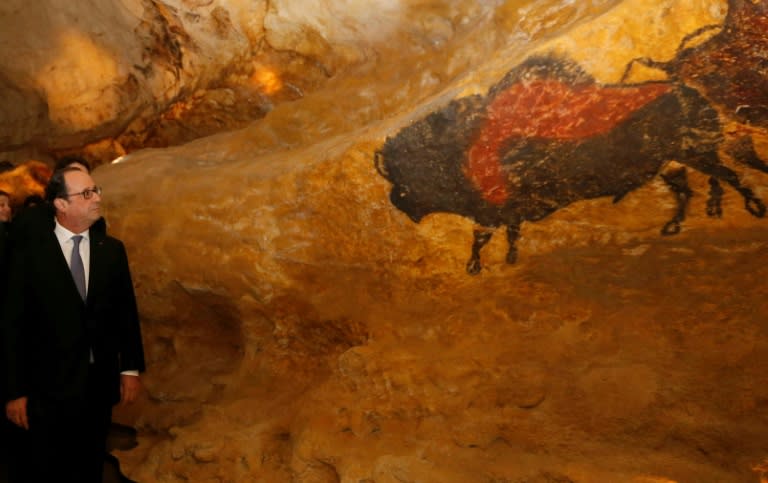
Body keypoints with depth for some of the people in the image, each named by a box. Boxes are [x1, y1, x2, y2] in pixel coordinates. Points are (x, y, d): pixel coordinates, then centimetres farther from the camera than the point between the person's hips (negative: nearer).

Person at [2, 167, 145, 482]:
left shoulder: (112, 250, 1)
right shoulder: (29, 254, -9)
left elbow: (126, 312, 4)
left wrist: (131, 368, 2)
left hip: (100, 384, 3)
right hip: (48, 387, -3)